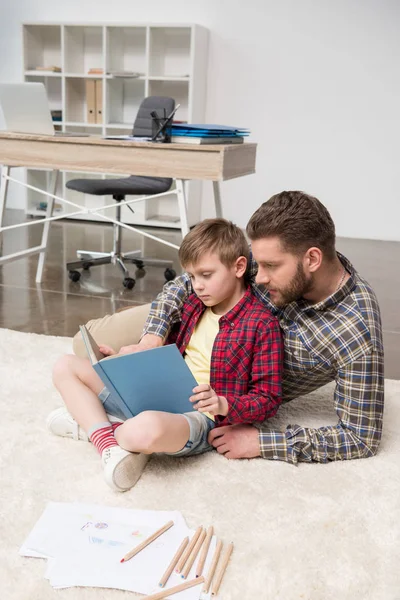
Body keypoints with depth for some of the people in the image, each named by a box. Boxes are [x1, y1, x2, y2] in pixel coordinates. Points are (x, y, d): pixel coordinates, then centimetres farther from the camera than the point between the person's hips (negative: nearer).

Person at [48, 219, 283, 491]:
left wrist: (223, 405, -27)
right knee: (67, 367, 6)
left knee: (147, 429, -44)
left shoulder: (263, 324, -10)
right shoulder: (194, 305, 11)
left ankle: (91, 424, -8)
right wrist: (128, 357, 6)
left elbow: (268, 400, -10)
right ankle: (107, 440, -17)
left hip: (201, 417, -8)